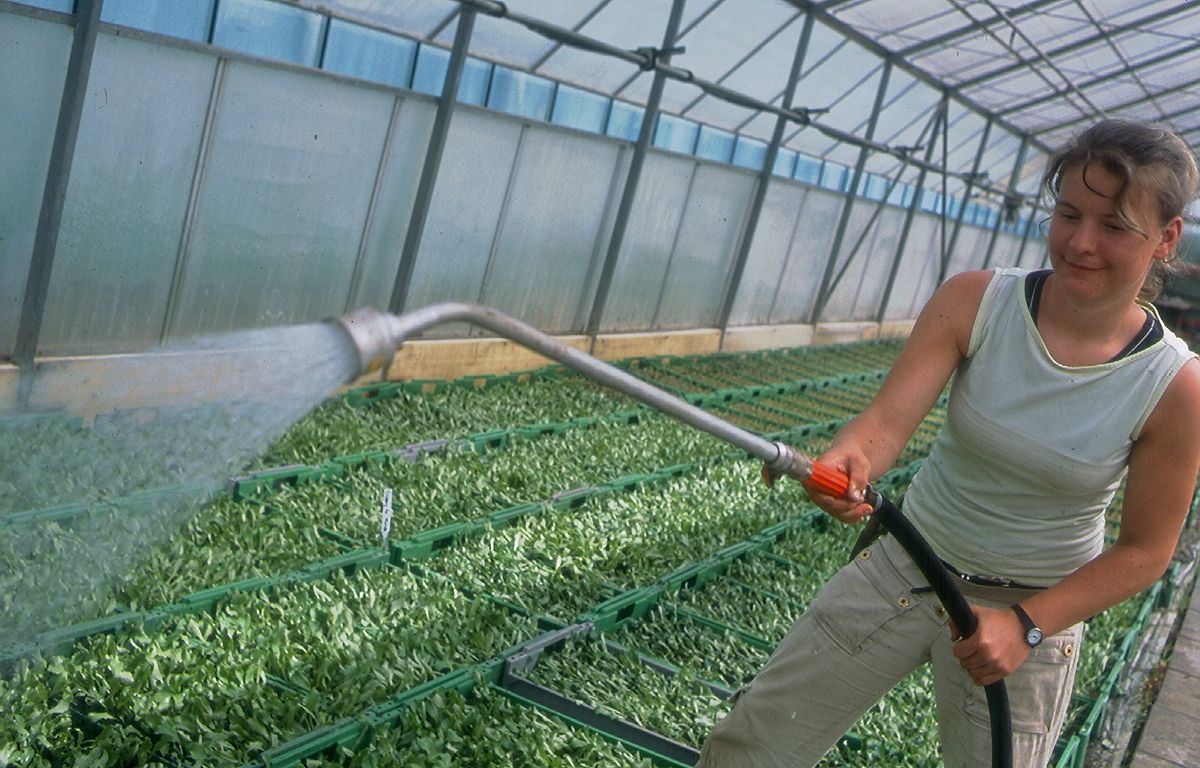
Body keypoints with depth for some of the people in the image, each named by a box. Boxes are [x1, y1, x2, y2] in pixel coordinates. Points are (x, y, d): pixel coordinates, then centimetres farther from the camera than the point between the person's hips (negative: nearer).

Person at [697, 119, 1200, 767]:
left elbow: (1144, 552, -8)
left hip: (1036, 610, -1)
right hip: (902, 568, 2)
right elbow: (889, 415, -23)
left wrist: (1025, 626, -19)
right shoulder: (973, 301, -13)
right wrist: (848, 460, -46)